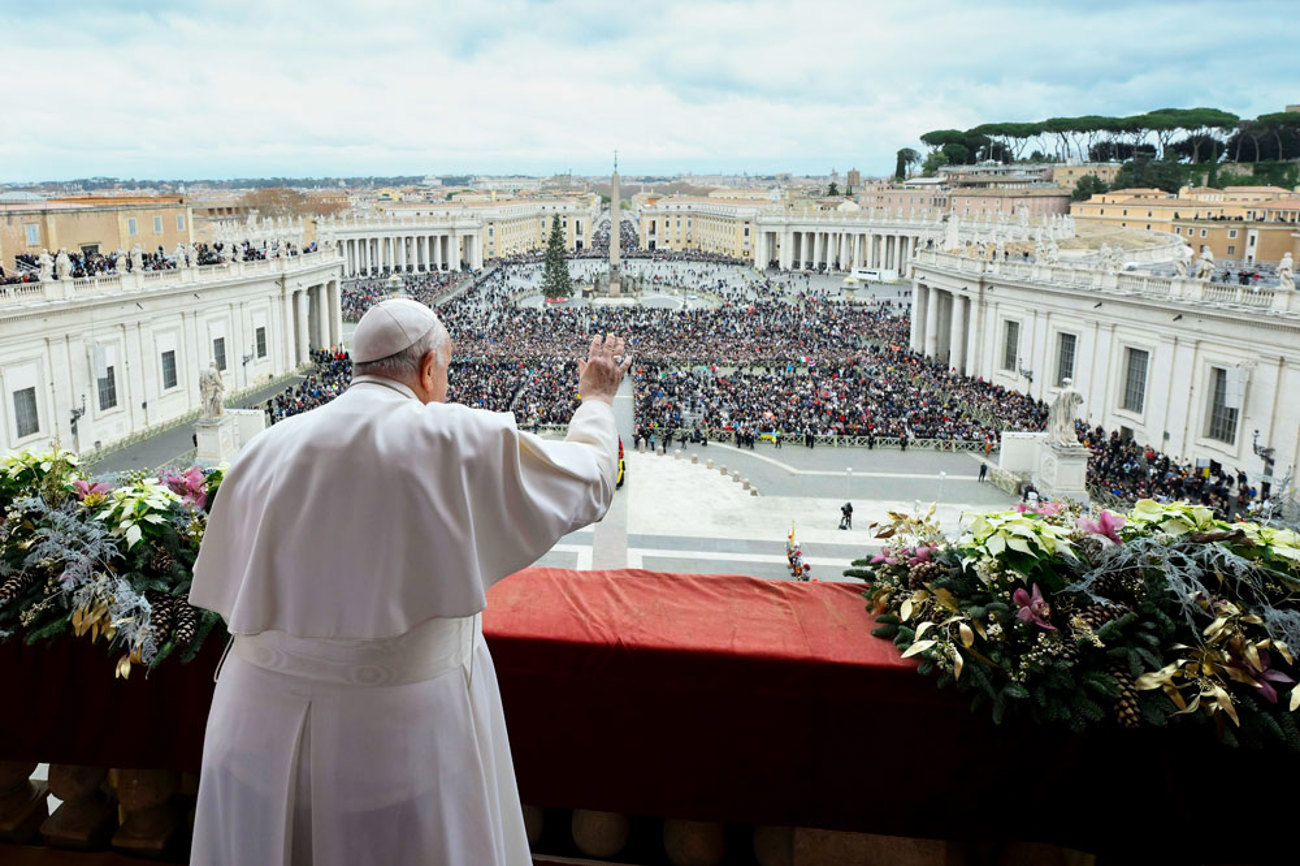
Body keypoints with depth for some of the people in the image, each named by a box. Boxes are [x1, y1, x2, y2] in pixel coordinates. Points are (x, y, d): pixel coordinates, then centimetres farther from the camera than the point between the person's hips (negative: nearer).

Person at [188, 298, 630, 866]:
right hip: (401, 730, -4)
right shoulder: (462, 440, -12)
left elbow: (225, 590, 7)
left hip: (266, 724, 4)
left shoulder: (266, 450, 0)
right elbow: (589, 483, 1)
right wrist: (596, 400, 19)